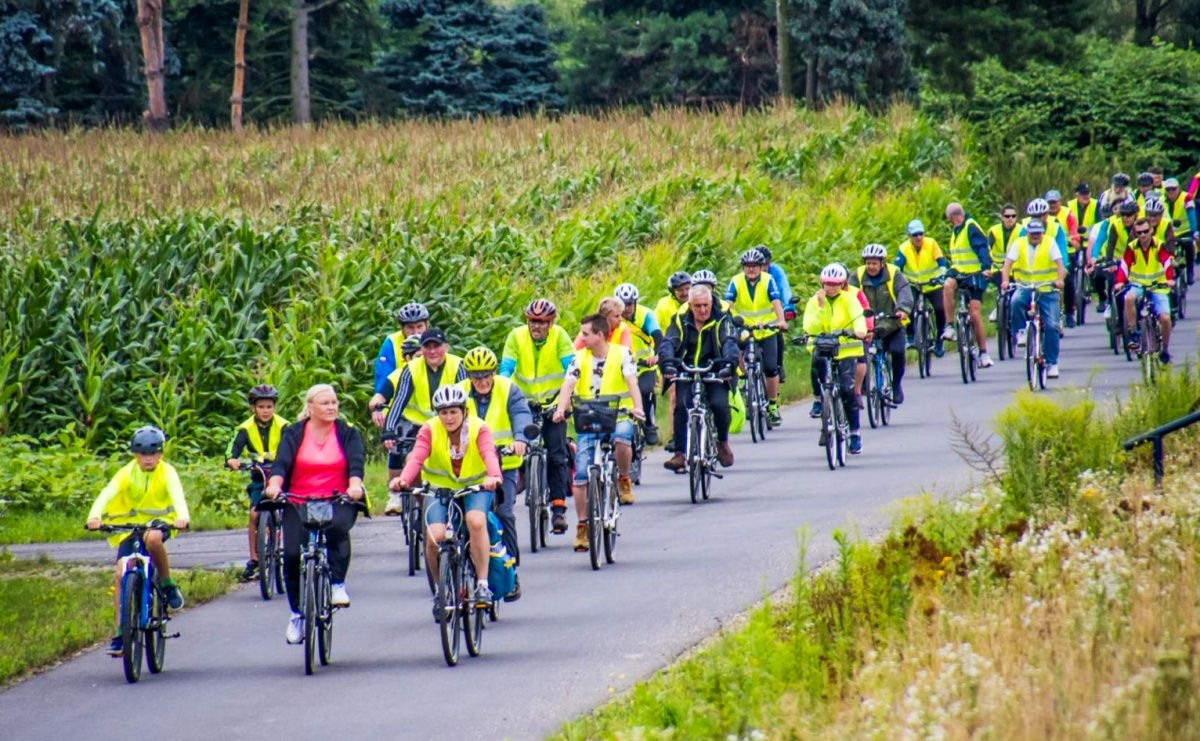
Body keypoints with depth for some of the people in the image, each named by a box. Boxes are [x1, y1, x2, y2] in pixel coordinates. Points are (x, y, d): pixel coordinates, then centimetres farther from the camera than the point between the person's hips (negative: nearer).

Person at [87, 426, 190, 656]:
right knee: (121, 574, -12)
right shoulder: (127, 473, -10)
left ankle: (168, 584, -15)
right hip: (130, 524, 2)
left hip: (159, 521, -2)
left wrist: (183, 516, -51)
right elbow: (107, 494, -24)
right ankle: (120, 632, -6)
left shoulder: (166, 472, -13)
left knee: (153, 538, -39)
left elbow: (176, 493, -30)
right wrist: (94, 516, -44)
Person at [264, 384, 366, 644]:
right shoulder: (294, 433, 5)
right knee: (292, 554, -16)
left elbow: (356, 462, -10)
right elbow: (281, 462, -9)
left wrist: (355, 485, -31)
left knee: (337, 526, -36)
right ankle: (297, 613, 3)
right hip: (299, 504, 1)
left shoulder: (347, 433, 6)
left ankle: (337, 584, -19)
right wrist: (274, 484, -30)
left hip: (337, 501, -1)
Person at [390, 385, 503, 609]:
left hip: (475, 487, -1)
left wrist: (494, 476, -55)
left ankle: (482, 584, -22)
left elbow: (489, 454, -33)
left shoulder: (478, 428, -15)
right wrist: (403, 480, -49)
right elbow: (416, 458, -28)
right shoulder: (430, 430, -13)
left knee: (476, 521, -32)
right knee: (434, 537, -21)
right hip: (439, 487, 1)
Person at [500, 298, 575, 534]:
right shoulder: (516, 336, -12)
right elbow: (506, 369, -17)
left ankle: (559, 508, -8)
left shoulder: (559, 336, -13)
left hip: (552, 402, -1)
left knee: (557, 453, -9)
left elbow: (572, 368, -20)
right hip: (523, 402, 1)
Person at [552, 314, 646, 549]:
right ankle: (582, 526, 5)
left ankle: (624, 479, -8)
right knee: (581, 475, -6)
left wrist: (637, 407, -36)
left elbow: (632, 382, -17)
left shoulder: (622, 354, -5)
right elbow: (568, 384, -10)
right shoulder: (580, 357, 2)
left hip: (618, 417, -3)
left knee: (621, 437, -38)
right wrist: (561, 409, -30)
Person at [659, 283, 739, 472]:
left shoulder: (721, 320, -4)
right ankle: (680, 453, -16)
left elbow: (729, 342, -19)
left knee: (720, 405, -23)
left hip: (714, 374, -1)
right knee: (681, 406, -23)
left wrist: (730, 361, -41)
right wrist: (668, 361, -37)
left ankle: (722, 441, 6)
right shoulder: (680, 320, -2)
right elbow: (669, 342, -15)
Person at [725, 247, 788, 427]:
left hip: (767, 331, -1)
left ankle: (773, 405, 8)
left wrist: (781, 320, -39)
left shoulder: (768, 281, -9)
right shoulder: (736, 282, -8)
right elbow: (727, 304, -19)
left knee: (771, 368, -7)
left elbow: (776, 302, -21)